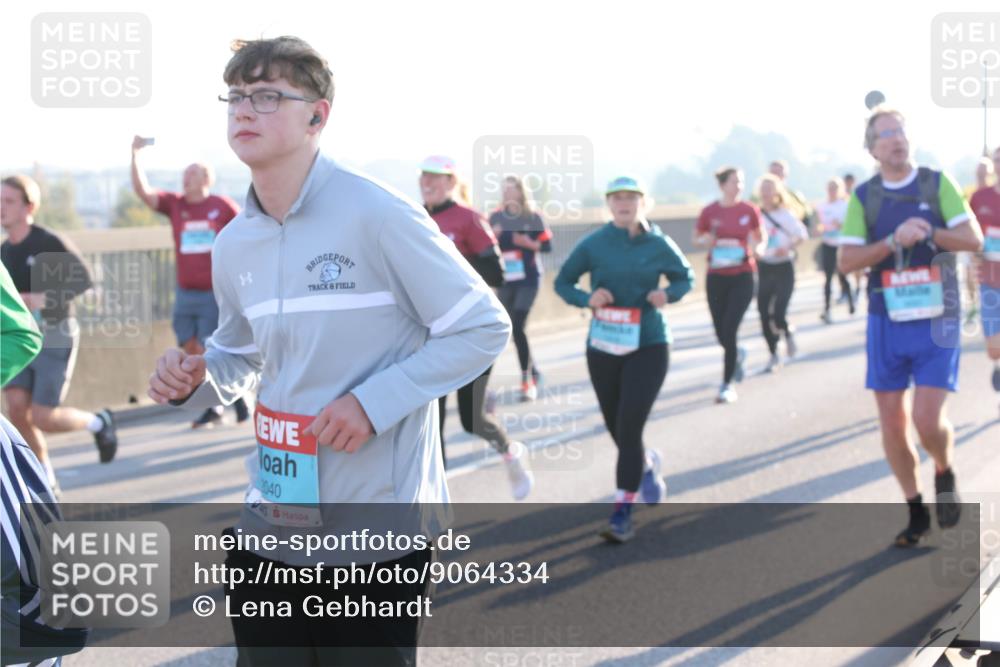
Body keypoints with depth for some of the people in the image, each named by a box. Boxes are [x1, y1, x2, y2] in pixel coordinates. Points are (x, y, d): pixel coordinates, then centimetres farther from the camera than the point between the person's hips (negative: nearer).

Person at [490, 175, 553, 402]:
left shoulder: (533, 217, -2)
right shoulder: (495, 217, 6)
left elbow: (547, 245, -1)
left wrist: (529, 243, -18)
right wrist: (493, 236, -13)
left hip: (527, 278, -4)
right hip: (505, 280, 4)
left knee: (517, 327, -15)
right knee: (512, 328, 9)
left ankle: (527, 380, -8)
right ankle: (533, 371, 31)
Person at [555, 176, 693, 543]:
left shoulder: (660, 245, -4)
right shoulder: (593, 244, -4)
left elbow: (686, 277, 11)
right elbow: (563, 282, 4)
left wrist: (668, 294, -11)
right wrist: (586, 299, -17)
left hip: (649, 345, -2)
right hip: (603, 347, 2)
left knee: (629, 426, -13)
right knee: (616, 429, 12)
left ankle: (622, 511, -5)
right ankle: (647, 463, 47)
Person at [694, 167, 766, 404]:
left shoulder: (749, 210, -1)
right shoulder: (710, 212, -2)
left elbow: (761, 237, 12)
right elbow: (697, 238, 9)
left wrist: (758, 248, -10)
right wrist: (705, 241, -13)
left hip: (742, 277, -1)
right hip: (716, 277, 1)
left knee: (729, 330, -11)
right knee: (721, 333, 7)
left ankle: (727, 385, 0)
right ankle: (738, 355, 44)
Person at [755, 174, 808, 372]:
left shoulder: (785, 215, -8)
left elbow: (802, 234, -15)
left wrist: (788, 248, -28)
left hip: (784, 268, -3)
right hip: (764, 268, 3)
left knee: (778, 314, -14)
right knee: (764, 314, 0)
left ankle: (788, 334, 22)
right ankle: (774, 356, 15)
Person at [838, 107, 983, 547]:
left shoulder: (937, 184, 0)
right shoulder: (863, 197, 3)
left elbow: (974, 239, -5)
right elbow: (847, 261, -5)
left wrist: (929, 233, -19)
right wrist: (894, 240, -18)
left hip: (935, 320, -2)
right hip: (886, 323, 2)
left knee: (927, 419, -14)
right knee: (892, 425, 4)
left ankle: (945, 475, 19)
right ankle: (917, 512, 20)